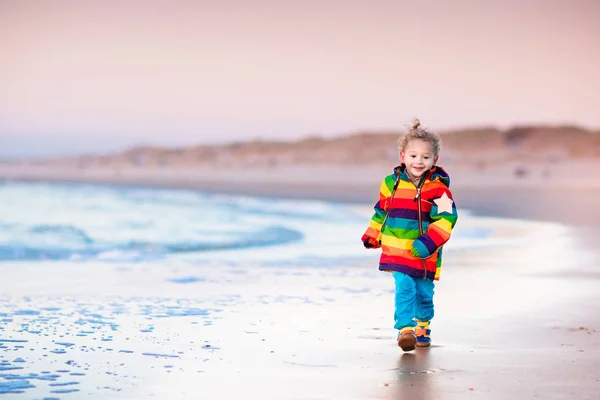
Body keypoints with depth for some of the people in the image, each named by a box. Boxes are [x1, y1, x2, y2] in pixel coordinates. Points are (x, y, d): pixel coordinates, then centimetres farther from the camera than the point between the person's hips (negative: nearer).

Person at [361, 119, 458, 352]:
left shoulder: (437, 188, -11)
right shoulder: (391, 183, 2)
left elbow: (446, 218, -18)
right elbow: (381, 212, 16)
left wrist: (429, 242, -27)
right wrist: (372, 236, 17)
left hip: (424, 255, -1)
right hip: (397, 252, 1)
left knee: (424, 293, 14)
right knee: (404, 289, -13)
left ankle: (422, 329, 35)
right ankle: (405, 329, -14)